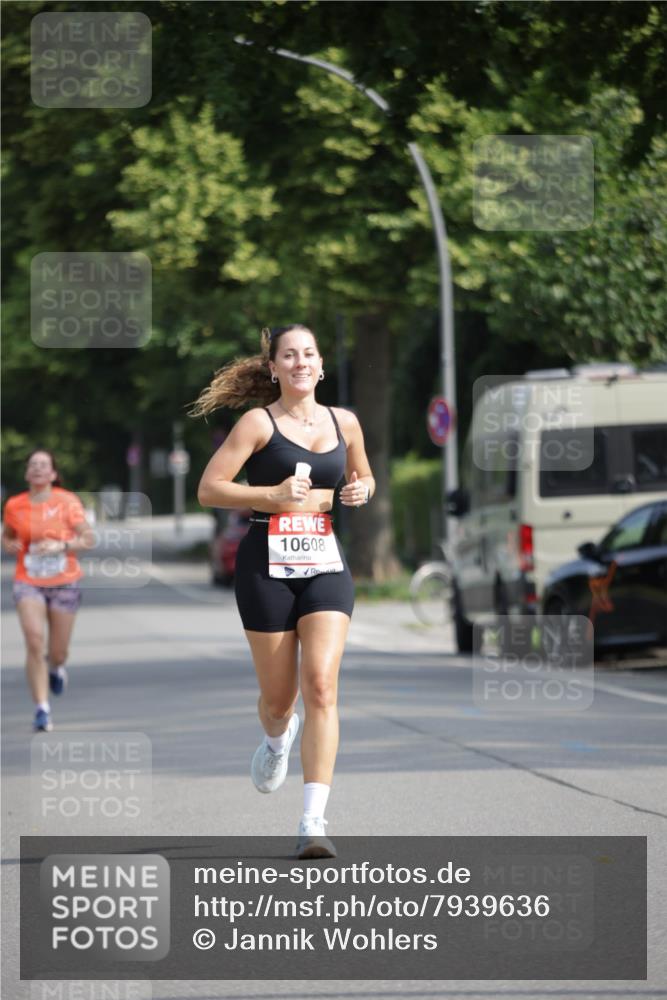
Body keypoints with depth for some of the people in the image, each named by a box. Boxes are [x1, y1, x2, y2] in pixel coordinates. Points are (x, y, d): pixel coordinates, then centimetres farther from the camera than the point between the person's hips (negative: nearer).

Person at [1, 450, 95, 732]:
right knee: (34, 642, -19)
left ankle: (55, 668, 46)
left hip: (64, 582, 0)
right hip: (28, 583, 0)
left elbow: (88, 539, -4)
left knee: (58, 652, 6)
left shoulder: (67, 501, -5)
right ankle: (42, 710, -15)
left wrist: (61, 545, -19)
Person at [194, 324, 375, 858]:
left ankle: (313, 821, -18)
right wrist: (273, 495, -18)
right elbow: (209, 489, -7)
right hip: (267, 567, -2)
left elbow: (364, 477, 27)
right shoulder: (258, 424, -2)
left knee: (321, 686, -15)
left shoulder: (344, 423, 10)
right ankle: (277, 738, 46)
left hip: (326, 565, 2)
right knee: (278, 696, 6)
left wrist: (361, 491, 3)